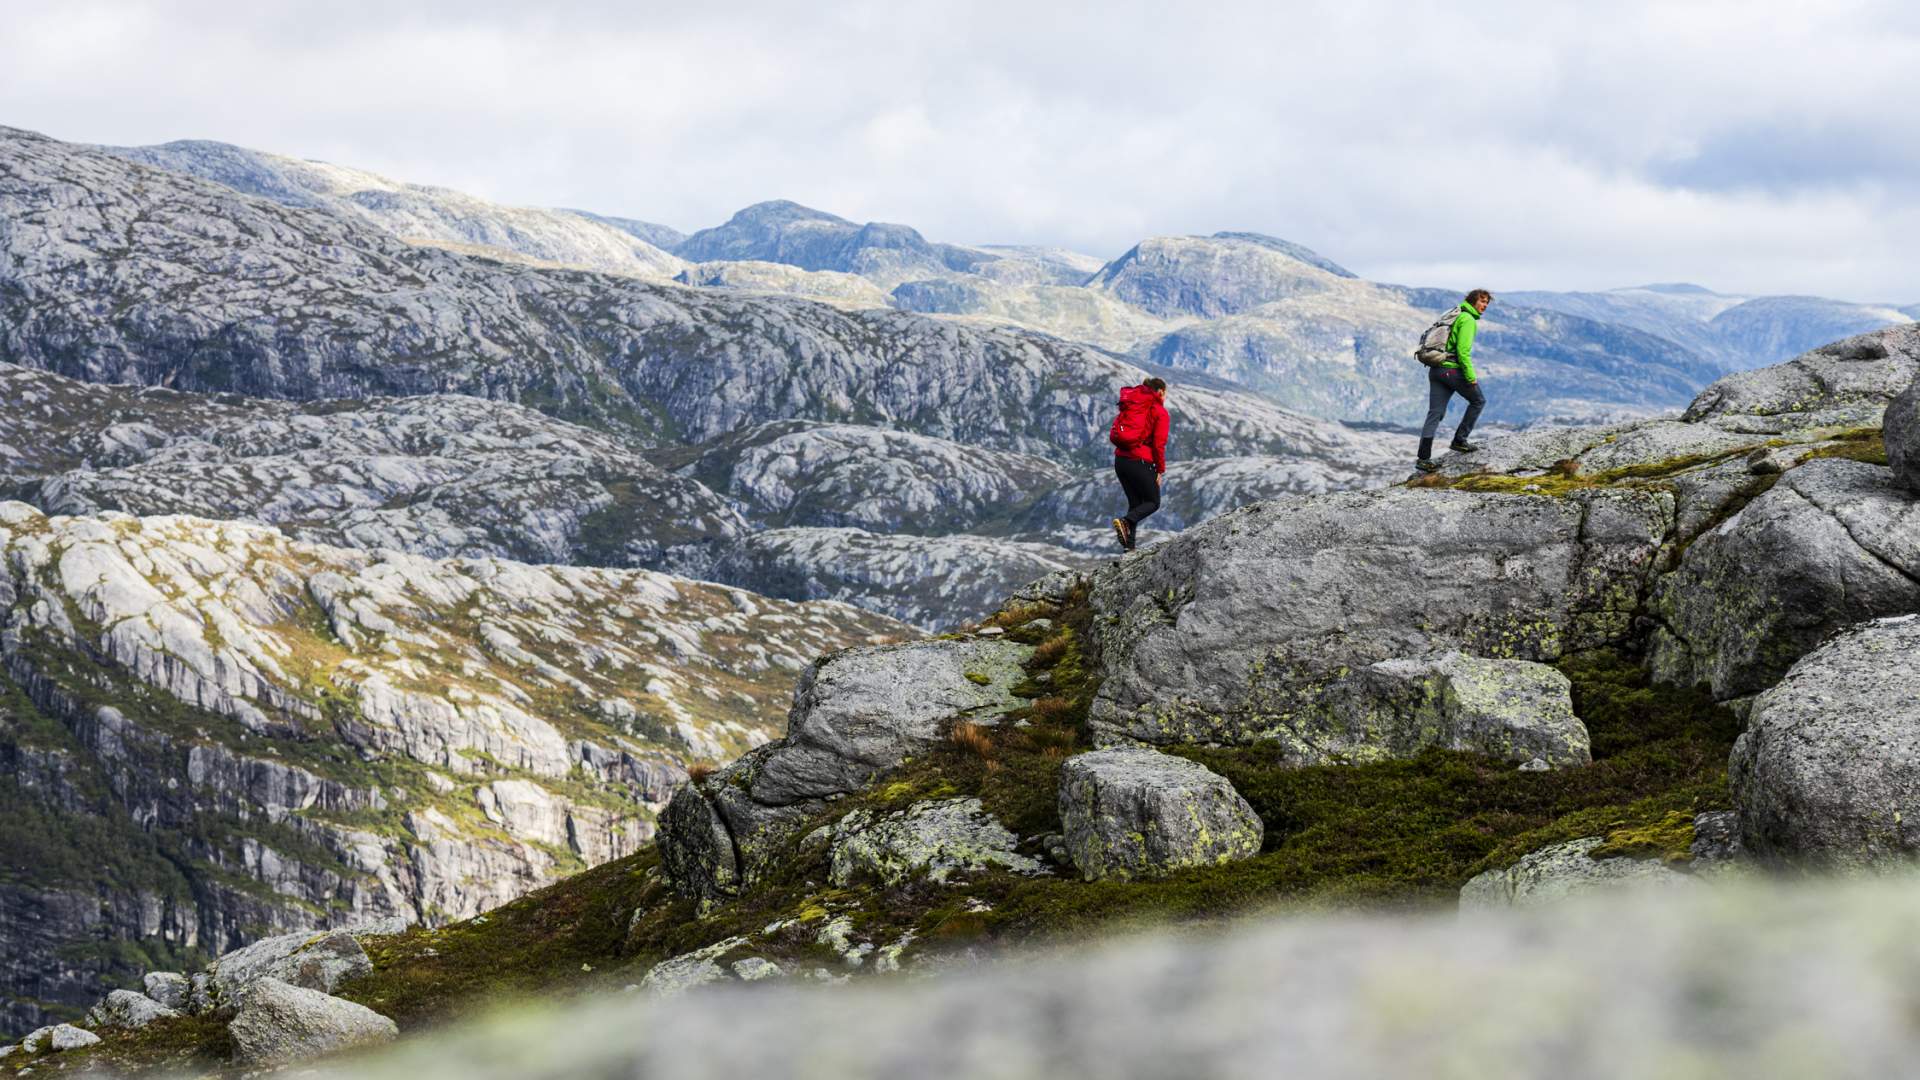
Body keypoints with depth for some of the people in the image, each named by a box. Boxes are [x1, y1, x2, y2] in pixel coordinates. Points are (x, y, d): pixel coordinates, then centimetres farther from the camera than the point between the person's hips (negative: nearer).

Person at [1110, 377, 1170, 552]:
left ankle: (1129, 546, 7)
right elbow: (1159, 444, -9)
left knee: (1135, 503, 17)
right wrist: (1160, 470, -1)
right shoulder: (1159, 411, -4)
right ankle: (1125, 522, -19)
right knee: (1153, 502, 9)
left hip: (1120, 459, 6)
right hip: (1140, 462, -6)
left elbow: (1116, 433, 13)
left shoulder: (1129, 406, 15)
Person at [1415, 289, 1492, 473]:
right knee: (1478, 400, 14)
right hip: (1452, 369, -8)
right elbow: (1463, 350, -19)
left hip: (1435, 370, 8)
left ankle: (1423, 458, -4)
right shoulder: (1468, 320, -9)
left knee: (1435, 414, 4)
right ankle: (1459, 440, 12)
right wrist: (1471, 376, -16)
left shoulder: (1454, 316, 21)